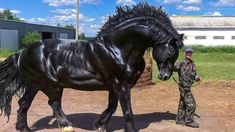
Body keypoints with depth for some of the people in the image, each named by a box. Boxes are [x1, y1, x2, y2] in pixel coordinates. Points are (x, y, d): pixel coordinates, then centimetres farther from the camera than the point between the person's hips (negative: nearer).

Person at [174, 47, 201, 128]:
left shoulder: (192, 65, 9)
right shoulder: (181, 64, -13)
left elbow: (193, 76, 13)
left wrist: (197, 78, -5)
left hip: (188, 87, 8)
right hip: (184, 87, -8)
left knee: (183, 104, 16)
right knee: (191, 104, -6)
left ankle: (179, 119, 27)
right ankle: (189, 121, 6)